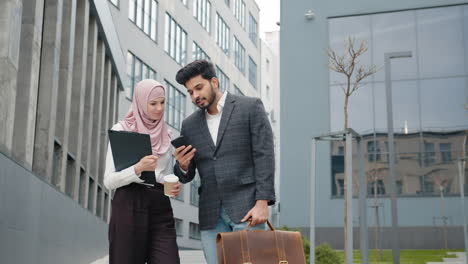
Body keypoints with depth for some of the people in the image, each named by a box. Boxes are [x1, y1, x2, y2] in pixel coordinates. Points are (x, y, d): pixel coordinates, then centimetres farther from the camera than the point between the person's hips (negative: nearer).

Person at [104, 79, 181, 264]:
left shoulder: (164, 134, 13)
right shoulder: (120, 130, -1)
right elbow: (109, 181, -6)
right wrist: (138, 168, -23)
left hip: (160, 207, 4)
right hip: (130, 205, -3)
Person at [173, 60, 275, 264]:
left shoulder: (250, 107, 2)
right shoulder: (190, 125, 14)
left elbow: (264, 155, -5)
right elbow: (186, 176, 17)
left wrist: (262, 202, -14)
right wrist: (182, 165, -7)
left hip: (246, 208, -4)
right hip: (211, 215, 4)